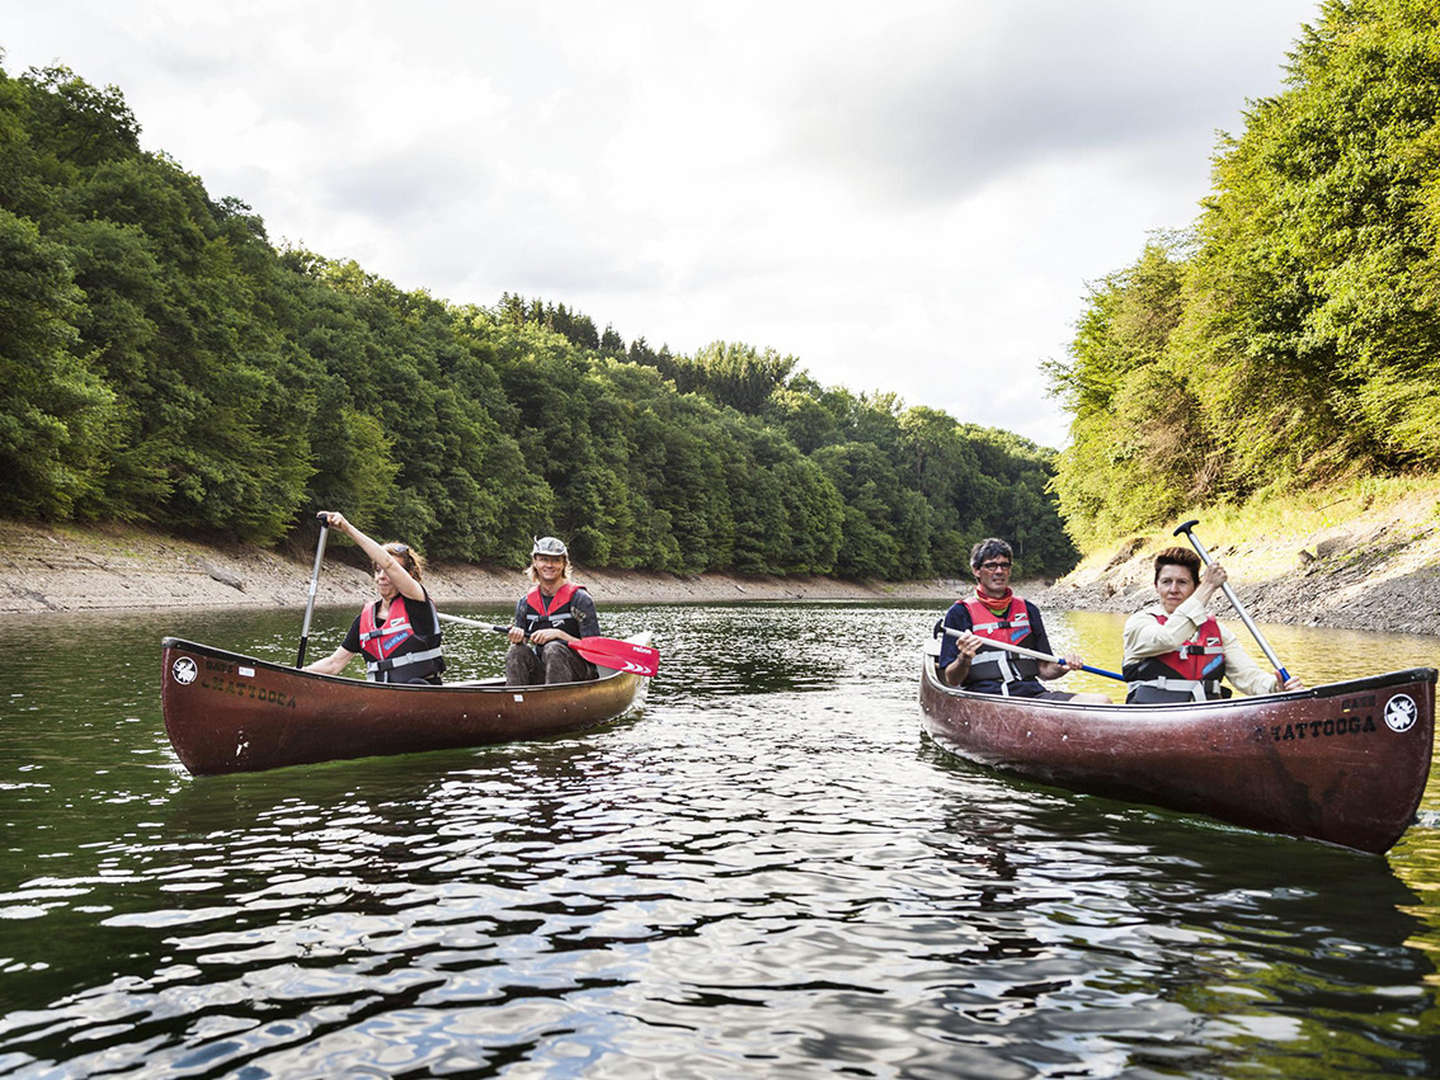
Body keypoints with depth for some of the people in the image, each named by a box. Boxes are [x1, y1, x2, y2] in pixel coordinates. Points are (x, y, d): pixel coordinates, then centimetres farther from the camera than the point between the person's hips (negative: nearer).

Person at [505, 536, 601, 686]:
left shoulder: (579, 599, -7)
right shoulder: (525, 603, 8)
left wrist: (559, 634, -22)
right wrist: (516, 638, -14)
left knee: (553, 648, -32)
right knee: (517, 652, -23)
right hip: (542, 673, 4)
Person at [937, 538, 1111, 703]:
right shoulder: (960, 612, 7)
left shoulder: (1028, 610, 22)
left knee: (1101, 702, -17)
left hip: (1031, 692, 5)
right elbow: (951, 680, 2)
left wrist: (1063, 667, 2)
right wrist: (964, 659, -19)